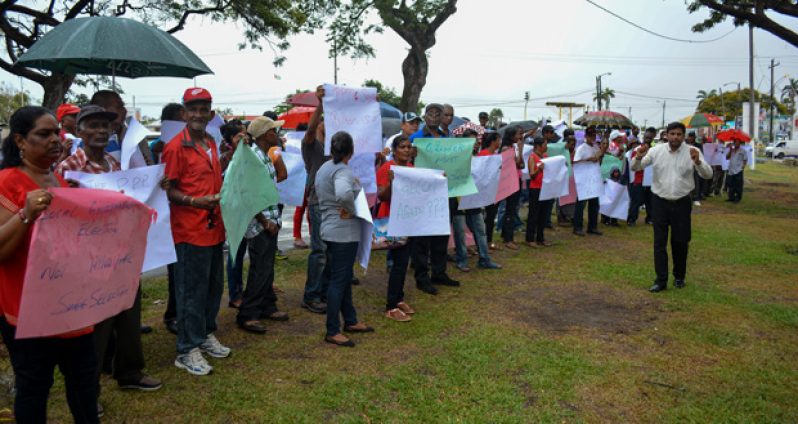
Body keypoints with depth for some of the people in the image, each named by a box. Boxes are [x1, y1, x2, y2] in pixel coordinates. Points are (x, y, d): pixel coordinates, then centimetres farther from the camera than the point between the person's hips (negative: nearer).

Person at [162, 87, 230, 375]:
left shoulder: (211, 143, 13)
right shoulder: (176, 146, -11)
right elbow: (168, 190, -13)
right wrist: (194, 201, -27)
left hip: (214, 227, 8)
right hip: (190, 230, -8)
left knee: (214, 286, 17)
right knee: (192, 290, -1)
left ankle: (206, 335, 33)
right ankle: (187, 351, 11)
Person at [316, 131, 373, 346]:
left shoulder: (324, 168, 11)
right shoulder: (343, 171, -19)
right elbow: (343, 193, -39)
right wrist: (352, 210, -22)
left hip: (331, 229, 10)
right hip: (344, 232, -10)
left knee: (345, 277, 18)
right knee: (339, 280, -2)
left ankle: (350, 321, 30)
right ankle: (332, 332, 5)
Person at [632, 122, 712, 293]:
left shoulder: (692, 152, -5)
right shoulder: (656, 150, -4)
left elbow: (708, 174, -10)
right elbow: (635, 168, -2)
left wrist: (698, 162, -29)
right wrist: (639, 157, -25)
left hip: (682, 203, 0)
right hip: (660, 202, 0)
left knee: (681, 242, 10)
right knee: (659, 242, 1)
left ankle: (679, 277, 29)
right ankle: (661, 280, 7)